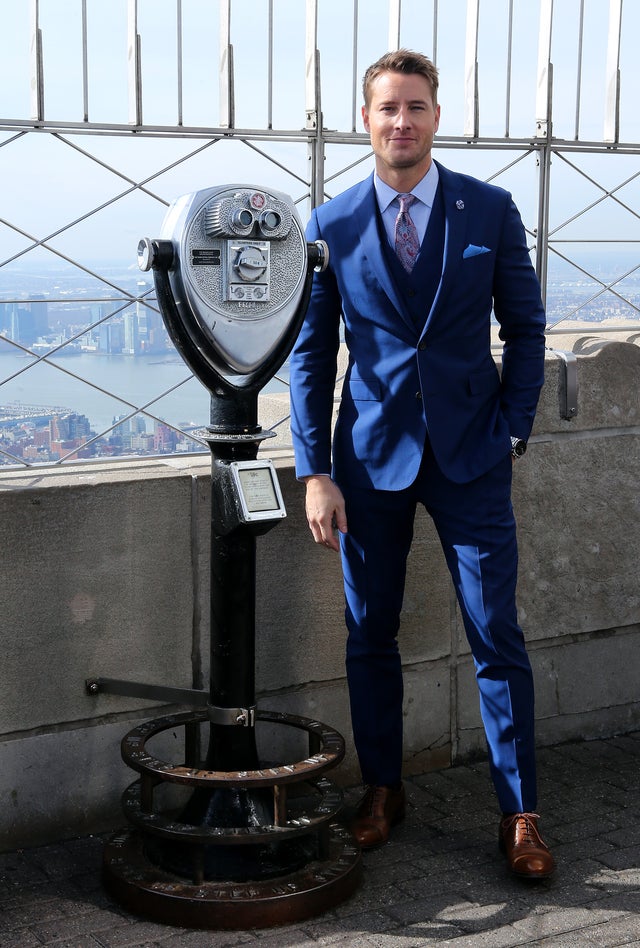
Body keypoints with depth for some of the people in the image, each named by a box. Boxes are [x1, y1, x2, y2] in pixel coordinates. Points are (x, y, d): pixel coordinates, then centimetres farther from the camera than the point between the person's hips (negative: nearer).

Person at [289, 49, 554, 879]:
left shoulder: (491, 211, 1)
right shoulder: (331, 227, 2)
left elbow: (525, 329, 7)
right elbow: (311, 353, 3)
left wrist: (512, 432, -1)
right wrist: (315, 473, -2)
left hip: (471, 453, -1)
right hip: (372, 453, 1)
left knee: (497, 638, 1)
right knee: (370, 635, 9)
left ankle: (519, 813, 13)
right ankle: (382, 790, 27)